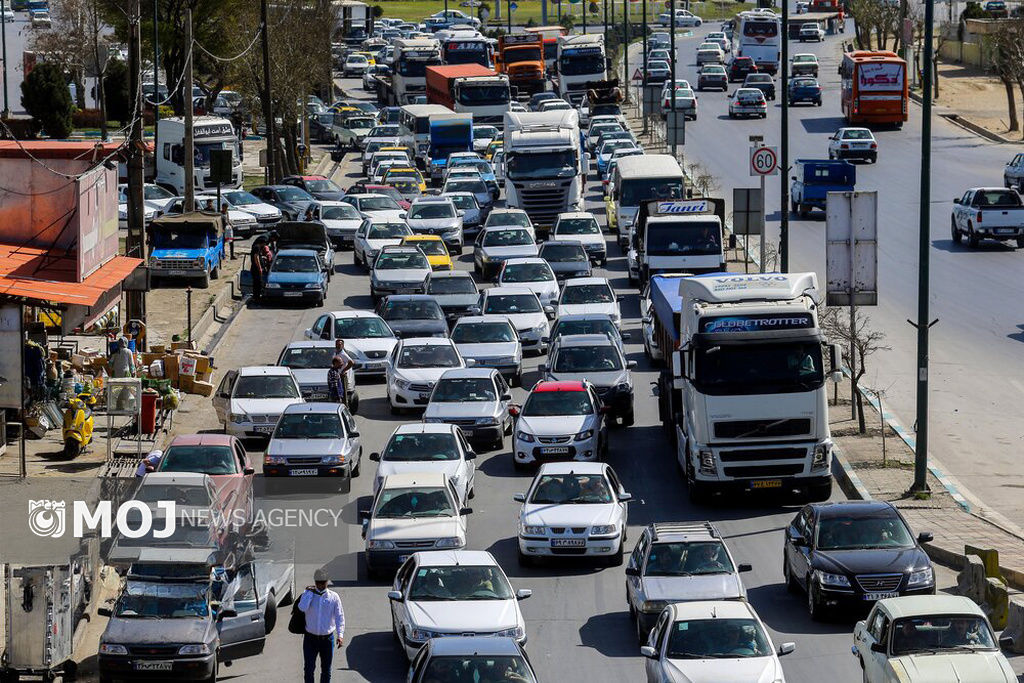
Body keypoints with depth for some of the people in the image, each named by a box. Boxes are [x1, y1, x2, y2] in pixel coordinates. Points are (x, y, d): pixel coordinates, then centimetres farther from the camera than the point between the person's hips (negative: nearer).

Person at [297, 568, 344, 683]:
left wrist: (340, 635, -16)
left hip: (327, 638, 1)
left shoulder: (334, 597, -2)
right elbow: (302, 608, -21)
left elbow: (339, 616, -4)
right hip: (310, 638, -1)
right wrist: (309, 592, -14)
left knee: (326, 669, 12)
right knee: (308, 669, -3)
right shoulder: (308, 594, -2)